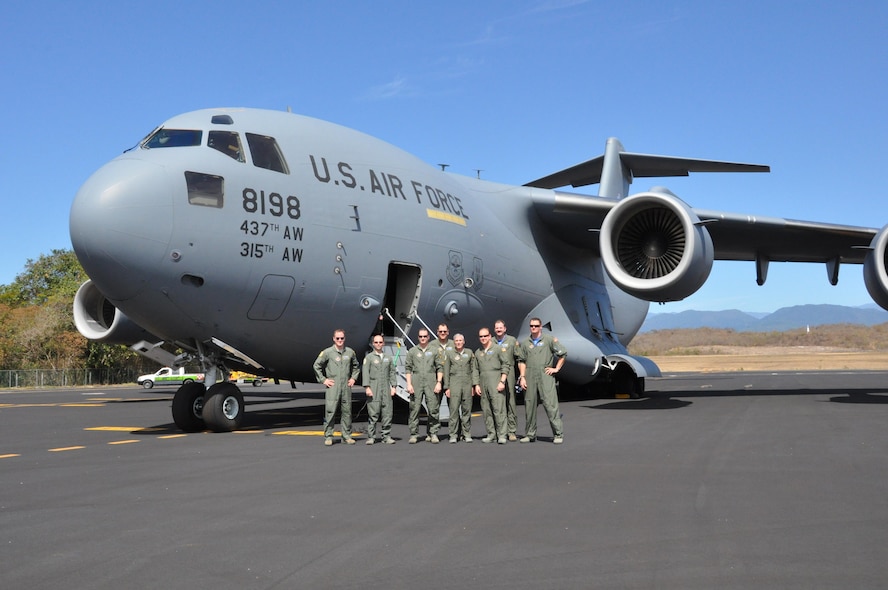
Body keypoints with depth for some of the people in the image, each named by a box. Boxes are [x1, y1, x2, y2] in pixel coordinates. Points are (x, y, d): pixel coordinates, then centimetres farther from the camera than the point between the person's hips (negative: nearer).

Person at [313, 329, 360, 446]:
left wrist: (353, 378, 13)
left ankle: (347, 436, 15)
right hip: (332, 387, -3)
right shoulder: (327, 352, -2)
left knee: (347, 412, 7)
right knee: (330, 411, -7)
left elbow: (356, 366, 25)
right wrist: (323, 380, -1)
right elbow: (316, 366, 4)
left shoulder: (350, 352, 9)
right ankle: (328, 436, -1)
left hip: (346, 387, 4)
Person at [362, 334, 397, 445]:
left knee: (387, 413, 0)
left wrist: (393, 386, 7)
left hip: (386, 389, 3)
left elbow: (392, 373, 16)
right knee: (373, 414, -6)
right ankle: (371, 437, 1)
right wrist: (367, 387, -10)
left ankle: (386, 436, 7)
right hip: (374, 390, -3)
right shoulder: (369, 357, 5)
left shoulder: (388, 358, 17)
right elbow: (365, 373, -1)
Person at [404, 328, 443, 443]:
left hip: (431, 382, 0)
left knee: (433, 408, -4)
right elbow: (407, 368, 9)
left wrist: (439, 382, -3)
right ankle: (414, 434, 3)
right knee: (414, 409, -2)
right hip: (416, 381, 0)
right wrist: (409, 384, -1)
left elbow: (439, 368, 8)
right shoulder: (412, 351, 11)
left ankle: (433, 434, 4)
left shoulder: (434, 350, 10)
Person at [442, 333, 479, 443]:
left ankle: (467, 434, 9)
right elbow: (445, 371, 6)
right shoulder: (449, 353, 7)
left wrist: (474, 384, 2)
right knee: (454, 409, -7)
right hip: (454, 383, -2)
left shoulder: (469, 353, 13)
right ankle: (453, 435, -3)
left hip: (467, 383, 2)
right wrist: (446, 387, 1)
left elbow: (474, 369, 11)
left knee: (467, 409, 3)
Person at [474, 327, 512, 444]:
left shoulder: (498, 349, 2)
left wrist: (502, 381, -10)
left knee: (499, 409, -11)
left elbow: (506, 365, -3)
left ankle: (501, 435, -10)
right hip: (483, 384, 5)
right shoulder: (477, 352, 17)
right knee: (486, 411, 3)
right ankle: (491, 434, 8)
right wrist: (477, 385, 10)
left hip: (496, 383, -5)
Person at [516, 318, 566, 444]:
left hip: (545, 376, -4)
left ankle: (558, 434, -5)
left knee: (550, 404, -9)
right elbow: (522, 361, 14)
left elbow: (563, 353, 5)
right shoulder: (525, 343, 14)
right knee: (529, 405, 5)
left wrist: (556, 368, 0)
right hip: (530, 378, 4)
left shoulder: (549, 339, 3)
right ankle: (530, 435, 15)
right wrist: (522, 377, 4)